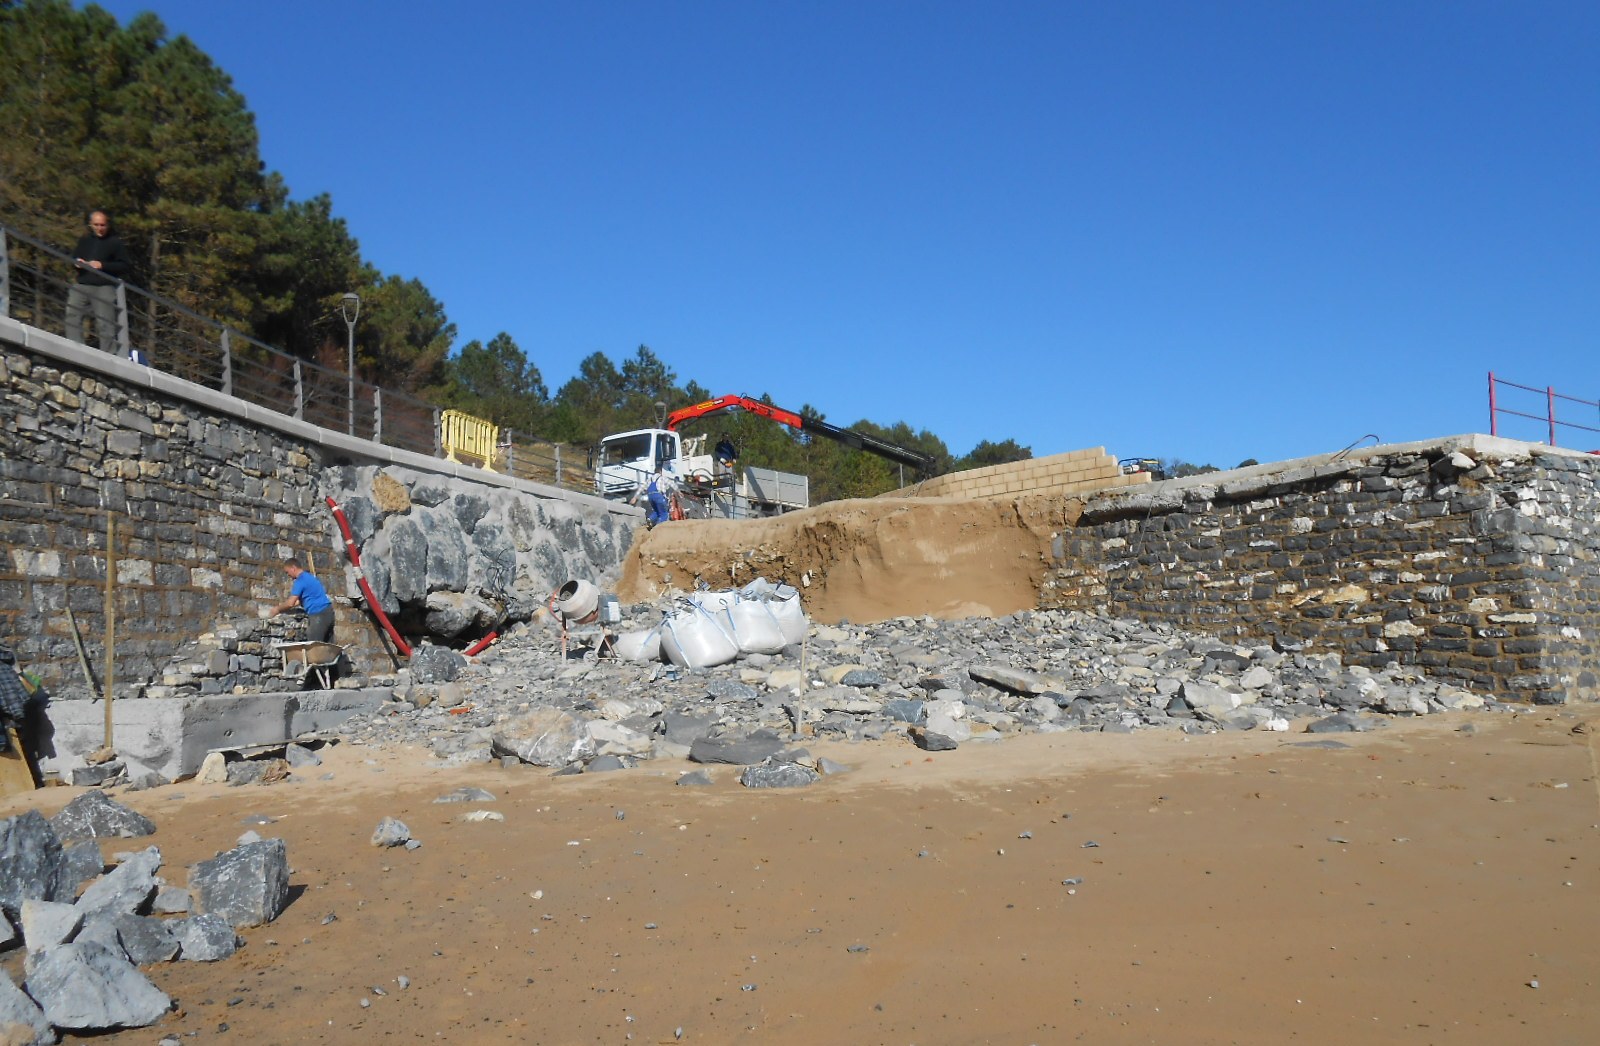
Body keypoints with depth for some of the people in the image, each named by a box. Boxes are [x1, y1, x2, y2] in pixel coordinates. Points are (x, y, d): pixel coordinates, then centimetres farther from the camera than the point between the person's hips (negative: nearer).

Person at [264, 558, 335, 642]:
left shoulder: (300, 581, -9)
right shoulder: (309, 576, 21)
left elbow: (290, 603, -11)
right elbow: (301, 600, 27)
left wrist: (277, 609, 6)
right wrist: (282, 607, 25)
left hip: (318, 614, -9)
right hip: (328, 611, 9)